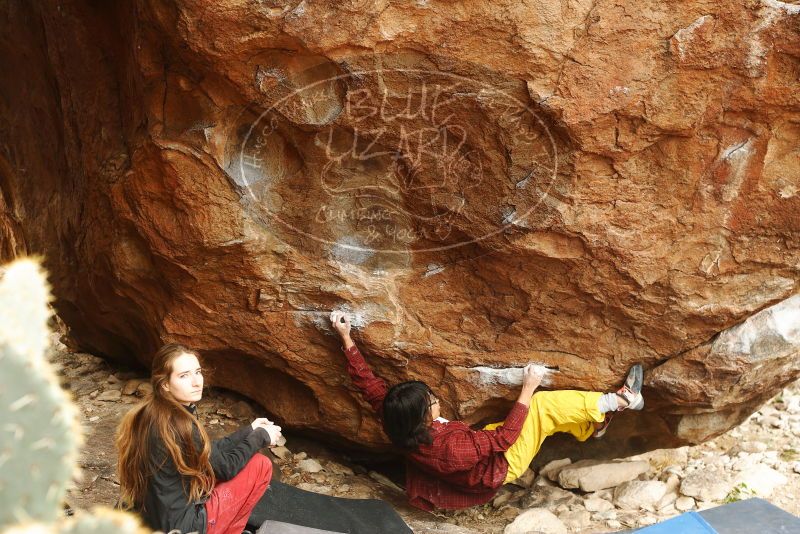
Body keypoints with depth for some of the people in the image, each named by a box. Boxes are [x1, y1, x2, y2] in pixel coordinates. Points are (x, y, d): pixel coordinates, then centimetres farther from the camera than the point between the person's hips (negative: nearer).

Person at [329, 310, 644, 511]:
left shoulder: (396, 425, -26)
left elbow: (367, 383, -18)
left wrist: (346, 338, -17)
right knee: (542, 404, -12)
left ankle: (594, 422, 31)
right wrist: (527, 391, -25)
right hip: (499, 467, -7)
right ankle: (619, 401, 6)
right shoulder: (450, 446, -44)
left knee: (540, 409, 10)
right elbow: (505, 437, -33)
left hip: (481, 456, 8)